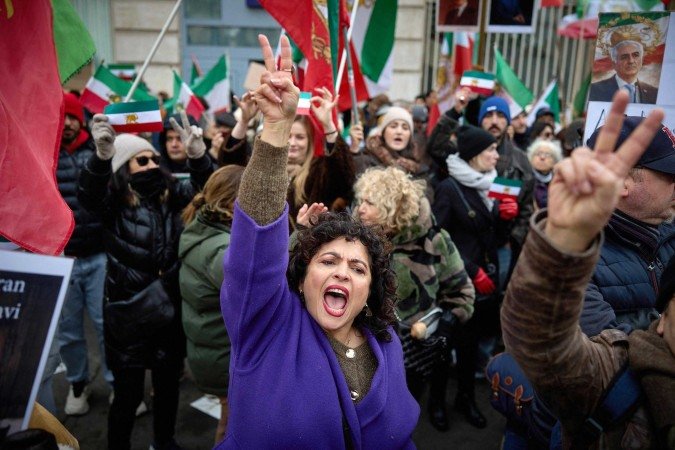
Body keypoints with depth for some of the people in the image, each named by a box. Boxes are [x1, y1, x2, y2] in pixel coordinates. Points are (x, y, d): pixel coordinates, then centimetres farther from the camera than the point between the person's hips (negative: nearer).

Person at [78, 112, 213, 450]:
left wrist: (197, 153, -28)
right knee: (128, 394, 8)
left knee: (168, 384, 20)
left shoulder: (171, 195, 3)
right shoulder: (113, 201, -8)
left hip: (169, 310, 4)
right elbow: (88, 193, -27)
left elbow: (204, 187, -7)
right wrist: (102, 155, -48)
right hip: (128, 314, -4)